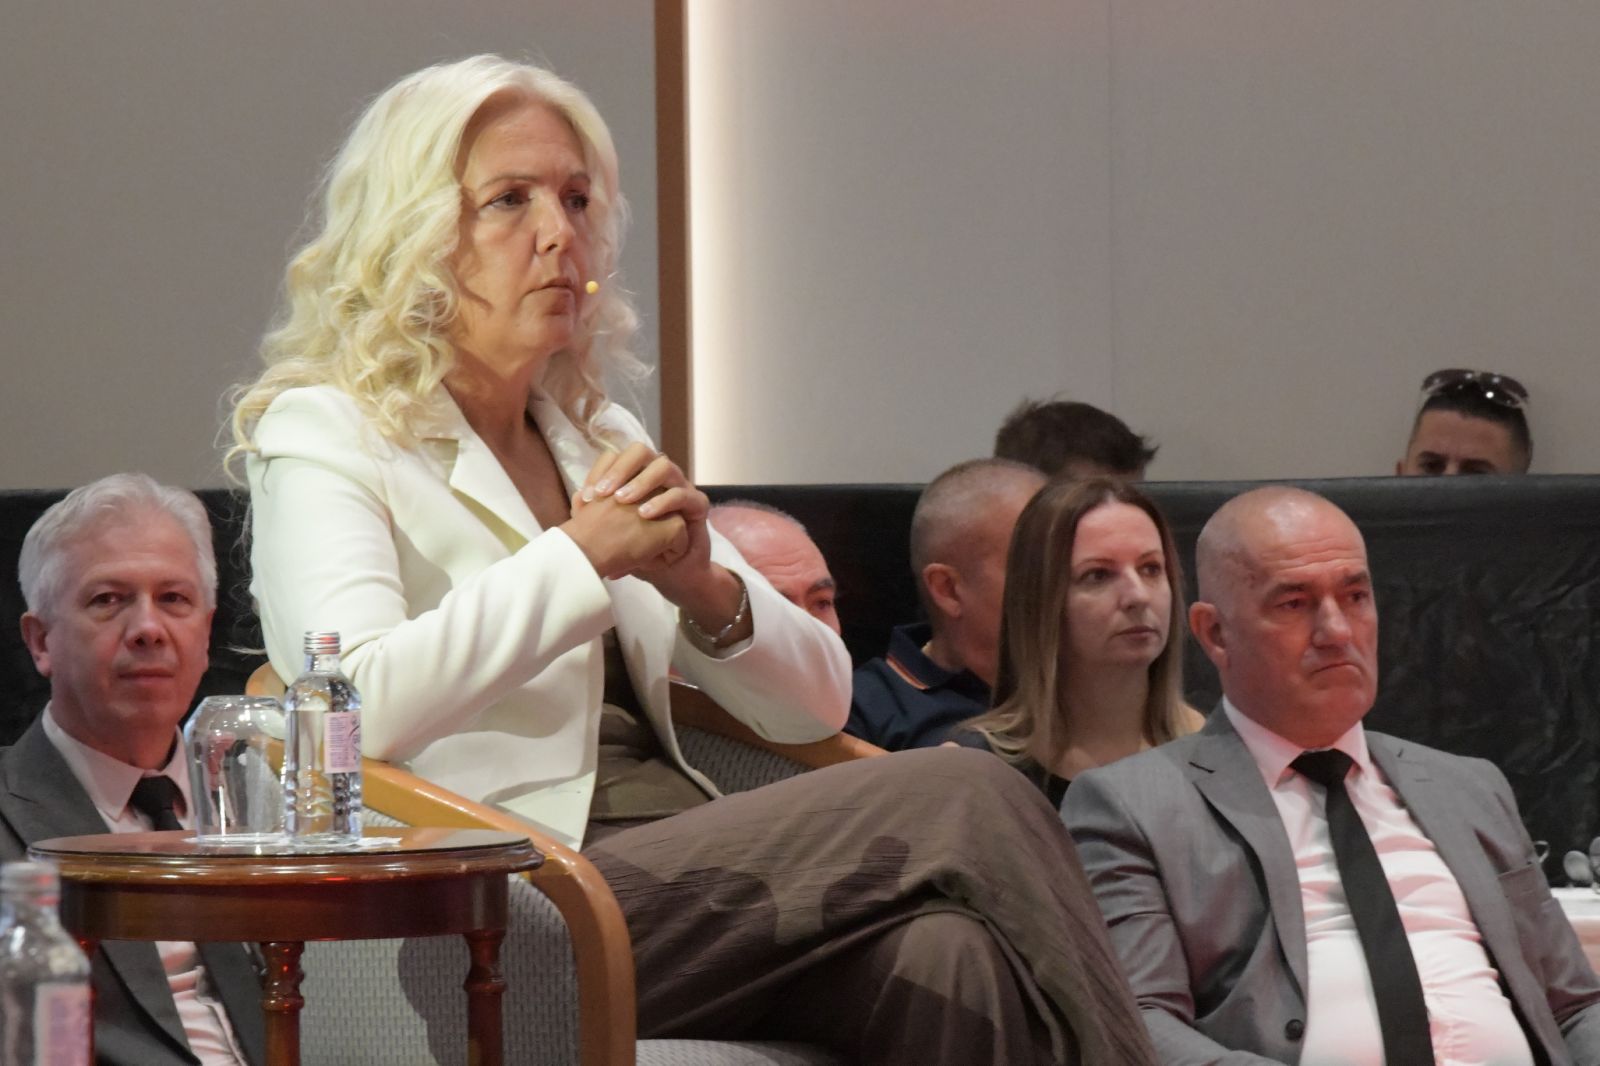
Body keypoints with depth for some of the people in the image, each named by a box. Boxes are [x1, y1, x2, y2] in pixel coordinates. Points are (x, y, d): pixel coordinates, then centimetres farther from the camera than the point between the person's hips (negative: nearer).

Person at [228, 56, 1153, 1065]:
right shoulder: (320, 435, 4)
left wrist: (703, 588, -3)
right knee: (968, 802, -22)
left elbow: (815, 702, 19)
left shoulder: (599, 438, 24)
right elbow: (356, 707, -18)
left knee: (949, 957, -29)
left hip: (687, 886, 6)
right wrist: (584, 557, -16)